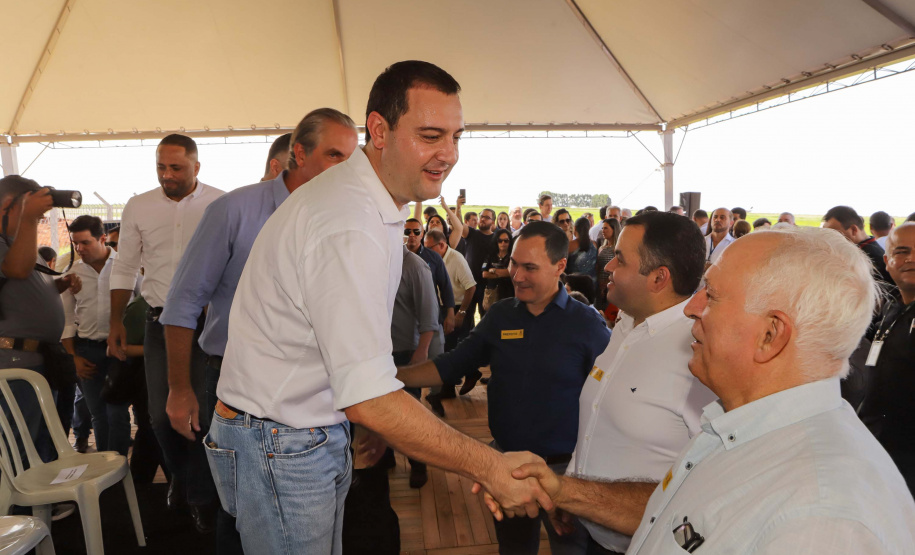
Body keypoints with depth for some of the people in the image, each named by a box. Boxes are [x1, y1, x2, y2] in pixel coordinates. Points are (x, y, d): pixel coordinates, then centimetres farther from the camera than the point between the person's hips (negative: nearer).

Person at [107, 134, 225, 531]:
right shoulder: (138, 207, 6)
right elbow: (124, 267, 13)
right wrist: (116, 321, 9)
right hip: (160, 320, 3)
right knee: (161, 412, 8)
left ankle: (201, 495, 18)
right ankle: (180, 475, 36)